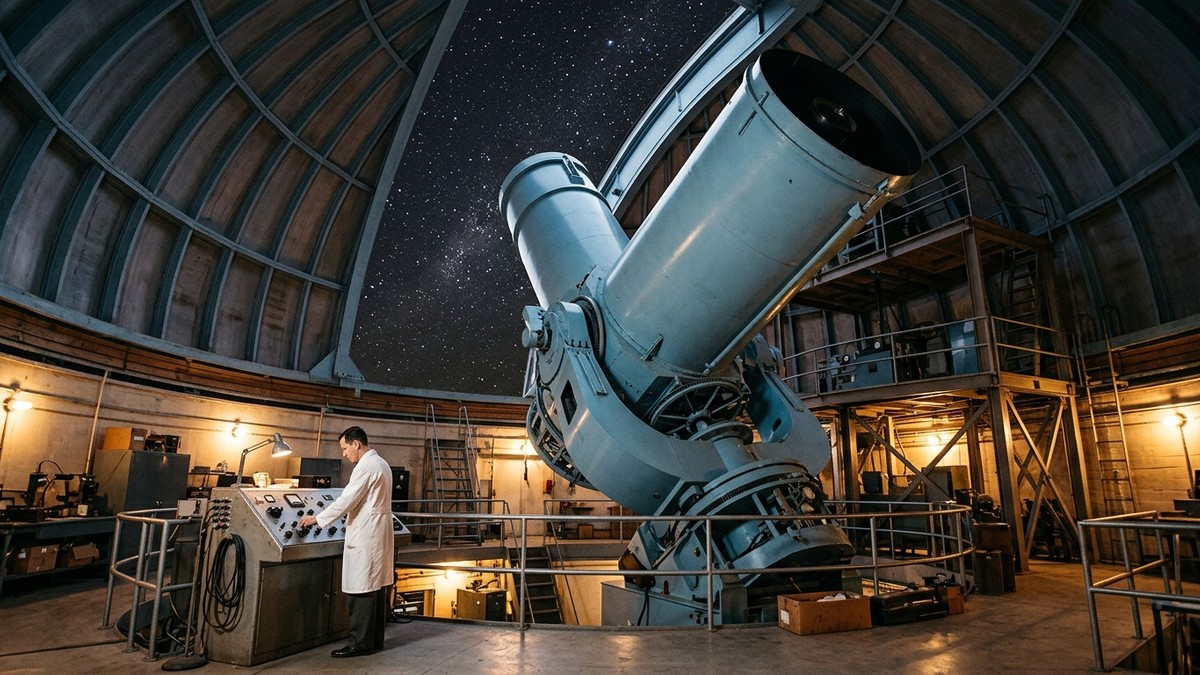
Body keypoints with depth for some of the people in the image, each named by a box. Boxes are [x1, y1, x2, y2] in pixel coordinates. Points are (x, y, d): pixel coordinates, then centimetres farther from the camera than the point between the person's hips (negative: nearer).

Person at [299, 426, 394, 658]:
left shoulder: (365, 466, -15)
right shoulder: (381, 463, 15)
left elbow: (346, 500, -17)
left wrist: (317, 519, -7)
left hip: (365, 536, -10)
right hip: (379, 534, 10)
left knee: (361, 590, -3)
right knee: (376, 588, 12)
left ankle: (360, 643, 3)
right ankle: (375, 639, 18)